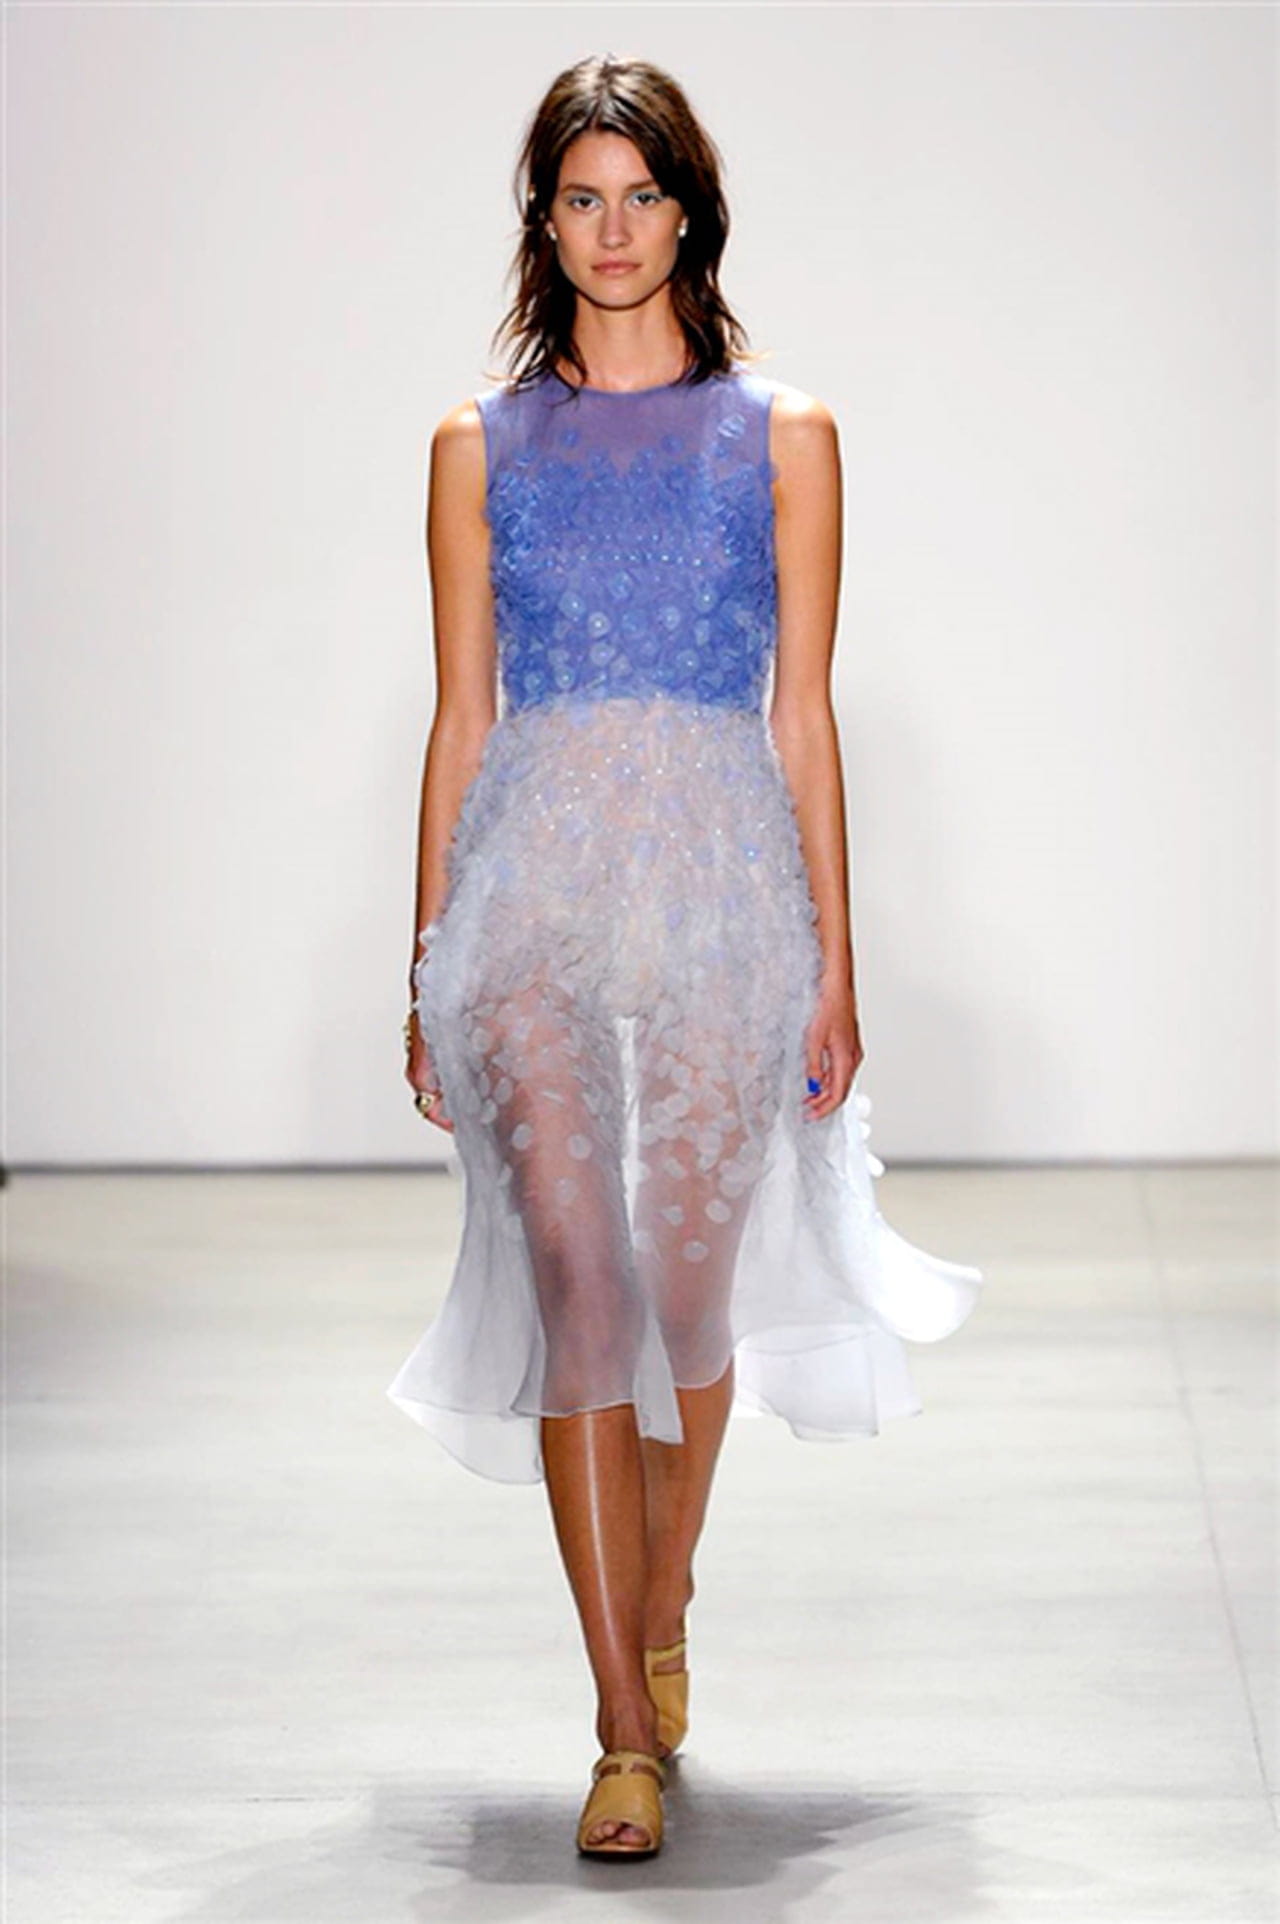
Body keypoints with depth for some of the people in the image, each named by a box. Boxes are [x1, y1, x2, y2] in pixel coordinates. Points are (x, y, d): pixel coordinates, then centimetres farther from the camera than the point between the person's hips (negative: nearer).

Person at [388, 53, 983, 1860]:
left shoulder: (781, 436, 7)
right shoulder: (482, 445, 9)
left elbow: (806, 711, 6)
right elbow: (460, 716, 10)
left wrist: (834, 965, 3)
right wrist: (426, 965, 7)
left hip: (720, 874, 0)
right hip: (536, 873, 0)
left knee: (689, 1277, 3)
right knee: (574, 1268, -11)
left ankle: (661, 1605, 31)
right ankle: (627, 1729, -7)